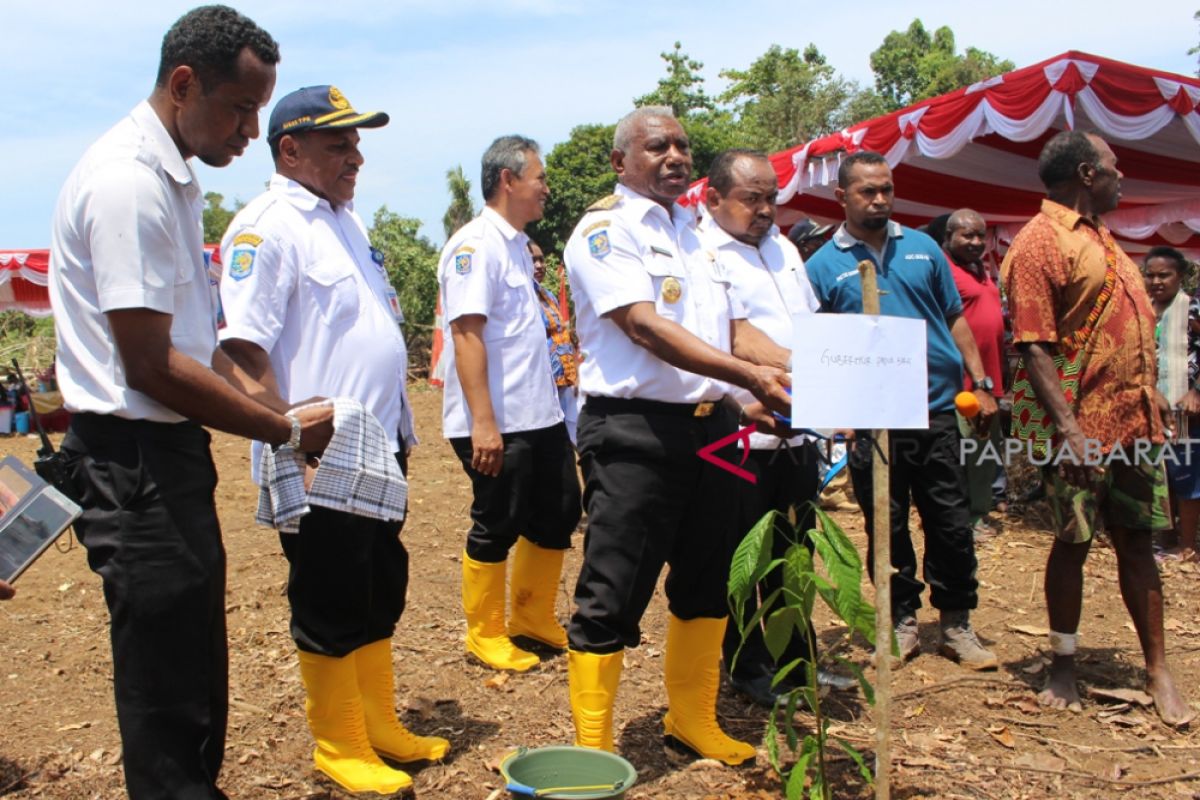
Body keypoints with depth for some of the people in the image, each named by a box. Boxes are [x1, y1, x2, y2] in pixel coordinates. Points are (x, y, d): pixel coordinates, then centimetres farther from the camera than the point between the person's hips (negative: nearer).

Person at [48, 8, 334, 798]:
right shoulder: (129, 183, -18)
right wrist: (286, 430, -13)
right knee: (166, 687, 1)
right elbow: (150, 365, -22)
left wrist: (269, 407, 6)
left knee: (197, 671, 20)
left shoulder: (172, 178, 12)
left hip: (172, 449, 10)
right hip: (134, 458, -10)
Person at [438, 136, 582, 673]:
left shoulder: (517, 245, 15)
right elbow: (466, 333, -21)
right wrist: (483, 421, -25)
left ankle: (532, 619, 32)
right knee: (496, 528, 3)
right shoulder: (475, 244, -14)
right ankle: (485, 635, 21)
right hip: (496, 424, -9)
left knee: (558, 516, 15)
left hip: (540, 416, 10)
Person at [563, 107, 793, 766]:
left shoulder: (697, 230, 18)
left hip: (711, 426, 8)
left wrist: (797, 363, 2)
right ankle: (592, 752, 11)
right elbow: (646, 326, -20)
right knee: (612, 597, -1)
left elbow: (731, 325, 20)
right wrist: (746, 375, -28)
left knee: (705, 584, 17)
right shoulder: (605, 228, -7)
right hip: (634, 429, -8)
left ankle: (693, 720, 34)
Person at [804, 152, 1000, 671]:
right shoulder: (823, 266, 2)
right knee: (886, 528, 8)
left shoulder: (923, 248, 9)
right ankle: (903, 621, 22)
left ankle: (956, 624, 19)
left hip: (936, 412, 2)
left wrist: (980, 384, 7)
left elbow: (955, 320, 13)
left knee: (951, 524, 6)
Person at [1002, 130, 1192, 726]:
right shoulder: (1040, 241, -11)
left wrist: (1151, 402, 18)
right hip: (1083, 425, -8)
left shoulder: (1097, 234, 17)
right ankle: (1062, 666, 18)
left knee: (1136, 542, 11)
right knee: (1073, 542, 4)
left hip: (1134, 419, 8)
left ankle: (1157, 671, 19)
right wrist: (1067, 426, -25)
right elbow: (1033, 345, -18)